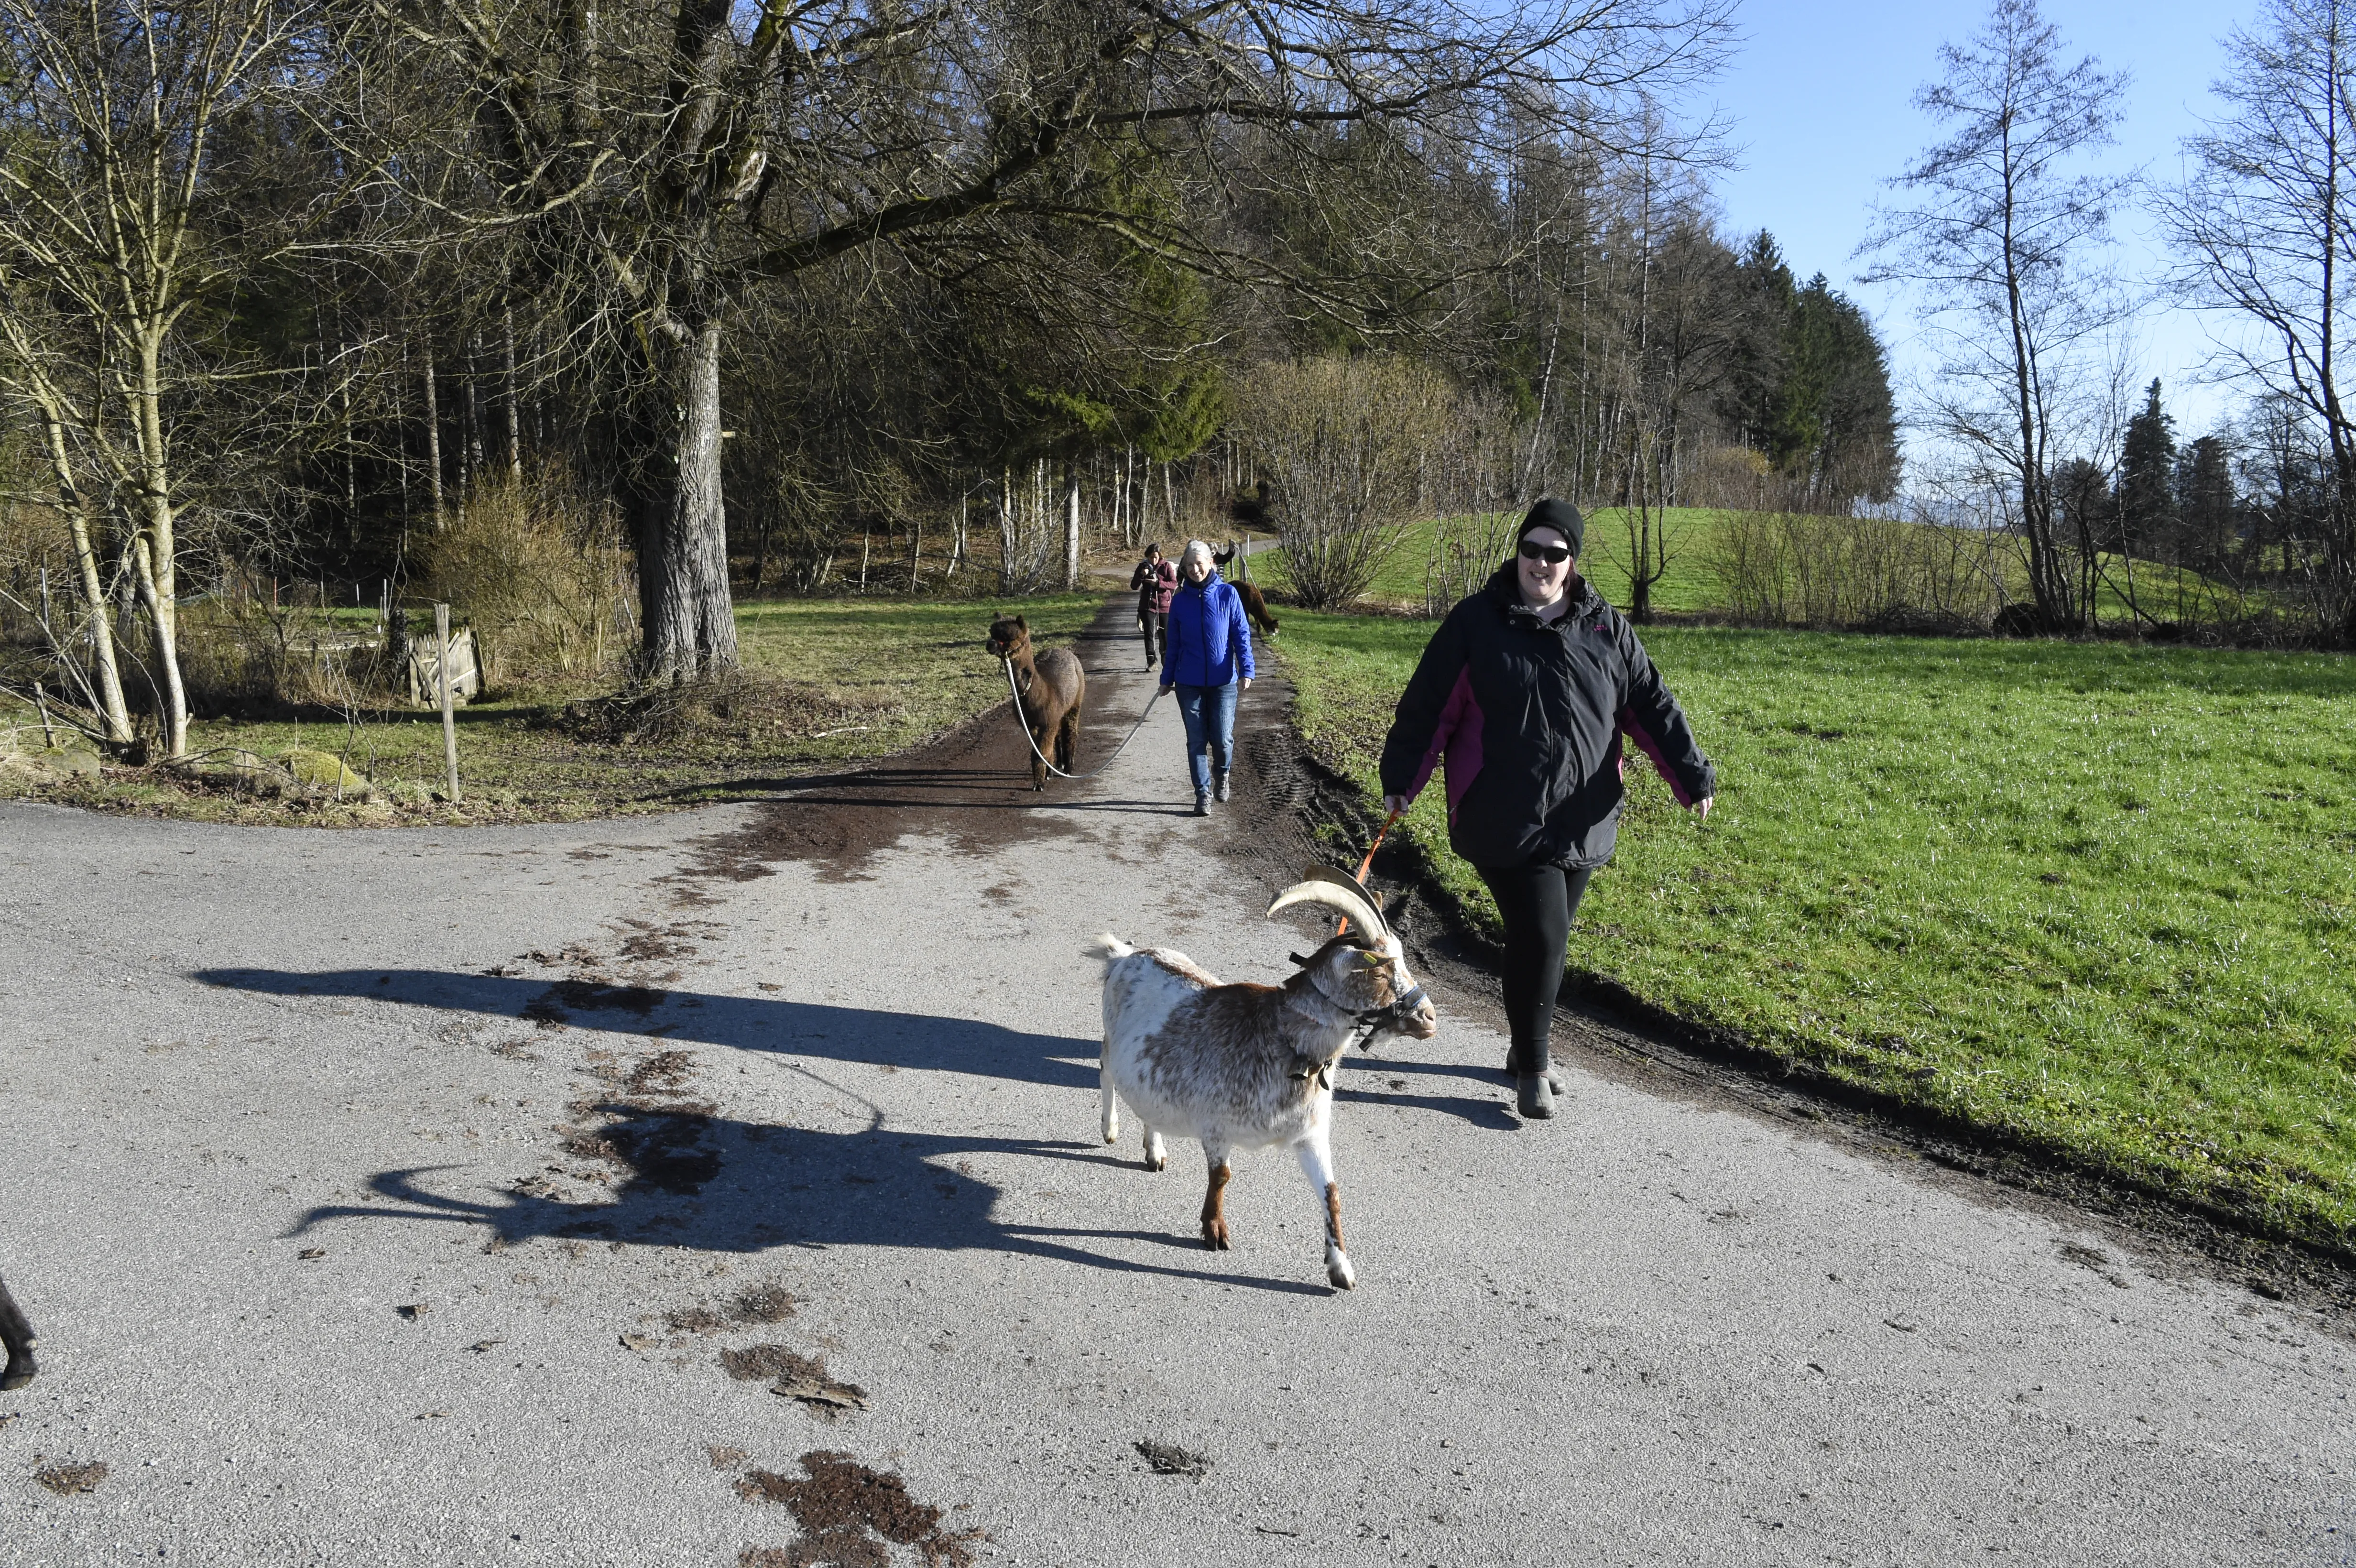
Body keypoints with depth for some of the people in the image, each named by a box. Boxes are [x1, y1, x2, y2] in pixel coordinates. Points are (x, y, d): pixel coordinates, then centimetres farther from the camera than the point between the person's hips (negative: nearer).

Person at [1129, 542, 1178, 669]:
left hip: (1164, 605, 0)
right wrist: (1141, 575, -19)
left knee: (1165, 634, 9)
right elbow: (1134, 586, -1)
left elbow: (1174, 584, -12)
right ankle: (1151, 661, -11)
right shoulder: (1143, 566, 2)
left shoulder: (1166, 566, -3)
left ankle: (1166, 658, 30)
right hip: (1148, 605, 1)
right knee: (1149, 633, -11)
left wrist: (1158, 583, -24)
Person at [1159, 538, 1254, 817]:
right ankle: (1203, 794, 15)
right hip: (1189, 683, 2)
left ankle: (1221, 772, 29)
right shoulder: (1180, 600, 3)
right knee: (1196, 741, 4)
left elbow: (1242, 634, -2)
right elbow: (1173, 644, 11)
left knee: (1223, 740, -3)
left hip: (1223, 681, -2)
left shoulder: (1227, 594, -3)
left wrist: (1246, 670, -11)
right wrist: (1167, 679, 12)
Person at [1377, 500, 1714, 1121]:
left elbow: (1652, 704, 5)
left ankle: (1527, 1050, 33)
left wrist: (1693, 775, -1)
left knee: (1547, 939, 13)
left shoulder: (1606, 629, 6)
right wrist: (1401, 777, -2)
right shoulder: (1476, 622, -3)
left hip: (1582, 822, 4)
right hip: (1503, 822, -4)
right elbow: (1428, 704, -2)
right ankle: (1532, 1068, 8)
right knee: (1540, 937, -9)